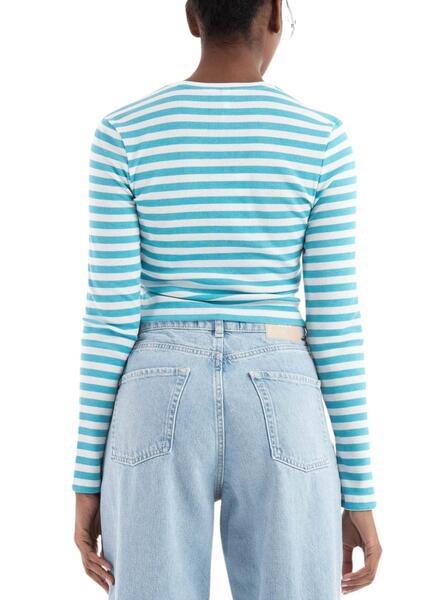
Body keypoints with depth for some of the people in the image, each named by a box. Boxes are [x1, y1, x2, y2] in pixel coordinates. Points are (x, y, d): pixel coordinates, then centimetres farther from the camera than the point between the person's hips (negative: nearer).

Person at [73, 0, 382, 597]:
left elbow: (110, 314, -4)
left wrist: (88, 478, 4)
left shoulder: (124, 133, 0)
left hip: (159, 413, 1)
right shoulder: (321, 137, -1)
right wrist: (360, 492, 3)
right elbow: (336, 321, -3)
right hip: (280, 419, 0)